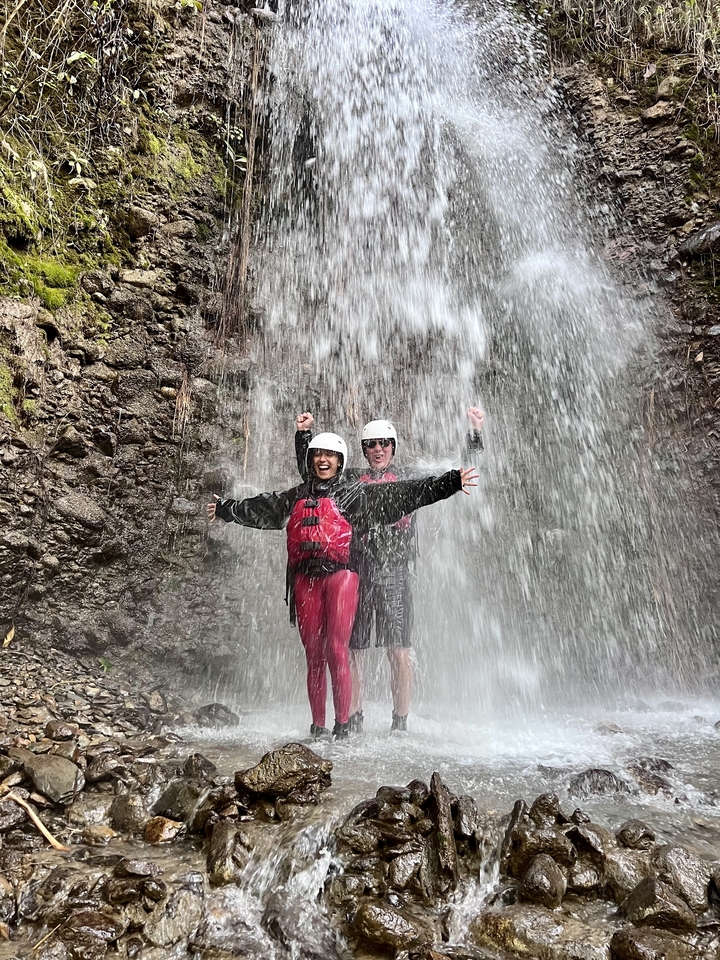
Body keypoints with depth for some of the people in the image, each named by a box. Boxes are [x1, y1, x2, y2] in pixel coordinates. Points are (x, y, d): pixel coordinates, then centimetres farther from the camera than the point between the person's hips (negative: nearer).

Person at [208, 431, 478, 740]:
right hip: (305, 579, 4)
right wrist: (225, 508, 47)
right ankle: (317, 726, 15)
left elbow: (403, 494, 1)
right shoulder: (297, 496, 20)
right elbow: (260, 508, 35)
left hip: (340, 575, -4)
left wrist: (451, 482, -6)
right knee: (313, 654, 6)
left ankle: (343, 725, 0)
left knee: (336, 651, -11)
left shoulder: (355, 493, 7)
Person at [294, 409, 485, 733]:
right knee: (353, 650, 4)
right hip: (355, 573, 1)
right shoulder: (352, 478, 15)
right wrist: (304, 434, 13)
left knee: (399, 651, -2)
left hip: (395, 575, -1)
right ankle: (353, 721, 16)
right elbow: (310, 472, 22)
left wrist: (474, 433, 9)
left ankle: (400, 723, 9)